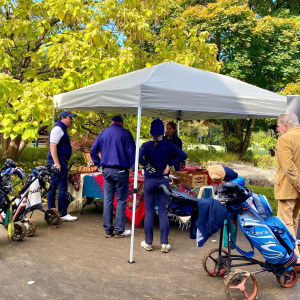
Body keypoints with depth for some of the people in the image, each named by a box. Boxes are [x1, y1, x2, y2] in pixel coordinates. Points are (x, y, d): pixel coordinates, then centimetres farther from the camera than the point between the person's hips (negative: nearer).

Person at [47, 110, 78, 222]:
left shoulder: (61, 129, 20)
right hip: (58, 162, -11)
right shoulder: (58, 128, -12)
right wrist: (57, 163, -26)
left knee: (53, 187, 13)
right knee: (62, 188, -9)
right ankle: (63, 214, -7)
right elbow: (52, 145, -21)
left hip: (58, 162, 11)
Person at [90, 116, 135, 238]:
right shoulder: (125, 133, -2)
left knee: (108, 200, 8)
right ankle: (119, 230, 5)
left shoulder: (103, 133, 10)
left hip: (106, 170, 4)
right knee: (121, 200, 3)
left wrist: (98, 163, 14)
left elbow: (93, 150, 11)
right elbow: (131, 151, -6)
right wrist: (133, 167, 0)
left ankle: (108, 230, 11)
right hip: (120, 171, -4)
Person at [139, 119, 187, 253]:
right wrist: (169, 164, -3)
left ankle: (148, 243, 14)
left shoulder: (146, 145, -7)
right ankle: (164, 244, 7)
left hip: (149, 181, -1)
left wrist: (147, 165, -8)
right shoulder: (168, 145, -2)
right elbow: (183, 155, -7)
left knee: (149, 212, 7)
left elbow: (139, 158, -24)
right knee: (163, 212, 6)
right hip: (164, 180, 1)